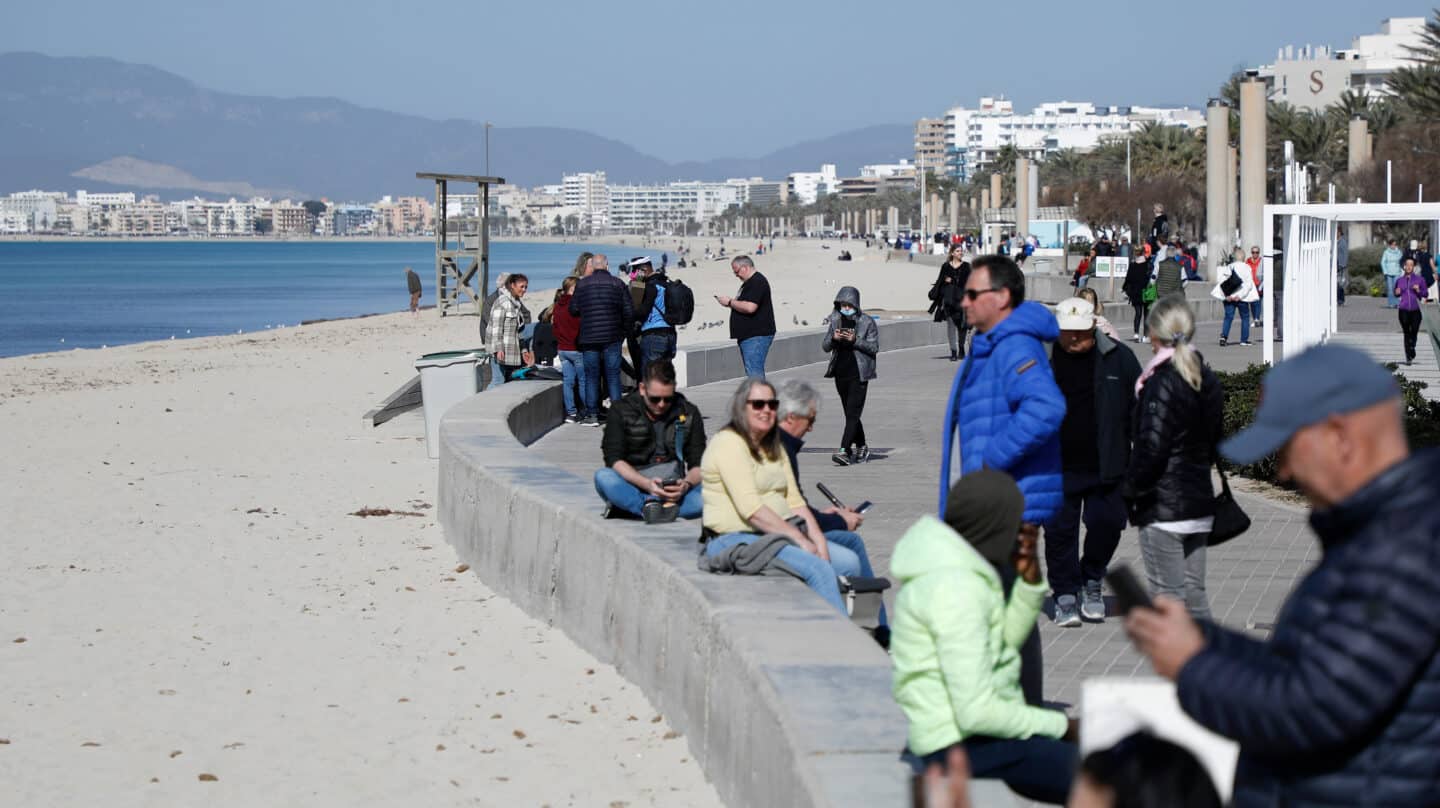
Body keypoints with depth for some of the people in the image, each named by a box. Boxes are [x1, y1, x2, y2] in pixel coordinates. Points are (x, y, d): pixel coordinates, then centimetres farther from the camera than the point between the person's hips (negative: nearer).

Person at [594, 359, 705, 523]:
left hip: (674, 490, 1)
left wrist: (687, 483, -23)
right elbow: (614, 459, -10)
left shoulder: (689, 413, 5)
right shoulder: (621, 411, 0)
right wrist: (646, 484, -27)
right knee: (603, 477, -33)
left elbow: (698, 464, 2)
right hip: (633, 485, -1)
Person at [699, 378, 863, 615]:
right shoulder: (728, 444, -10)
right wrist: (800, 539, -18)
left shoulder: (774, 448, 20)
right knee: (819, 569, -26)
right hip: (737, 540, -9)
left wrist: (818, 539, -5)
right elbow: (752, 510, -19)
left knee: (849, 562, -5)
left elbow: (795, 501, 11)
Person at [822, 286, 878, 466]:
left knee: (853, 413, -12)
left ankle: (844, 451, -19)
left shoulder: (867, 322, -5)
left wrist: (855, 340, -21)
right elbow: (825, 346, 6)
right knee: (850, 414, 13)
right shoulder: (835, 320, 7)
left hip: (859, 374, -5)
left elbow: (874, 347, -8)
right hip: (841, 373, 5)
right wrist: (833, 338, -15)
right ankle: (861, 446, 28)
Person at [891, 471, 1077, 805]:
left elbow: (1005, 639, 19)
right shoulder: (955, 588, -23)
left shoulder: (949, 557, 7)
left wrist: (1030, 582, 3)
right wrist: (1061, 726, -14)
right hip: (961, 746, -11)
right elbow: (977, 712, -25)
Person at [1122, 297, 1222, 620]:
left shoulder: (1161, 384, -16)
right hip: (1200, 502, 8)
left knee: (1169, 595, -3)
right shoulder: (1208, 382, 9)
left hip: (1162, 508, -8)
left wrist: (1129, 491, -8)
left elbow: (1151, 450, -19)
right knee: (1194, 593, 13)